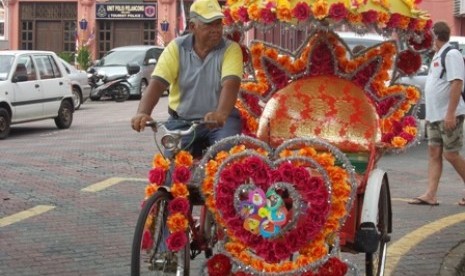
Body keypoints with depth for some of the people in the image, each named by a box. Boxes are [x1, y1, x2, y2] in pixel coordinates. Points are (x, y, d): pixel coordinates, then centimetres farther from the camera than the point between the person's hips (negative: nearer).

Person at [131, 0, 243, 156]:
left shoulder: (230, 49, -6)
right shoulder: (176, 48, -2)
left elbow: (230, 84, -23)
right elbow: (157, 83, -12)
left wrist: (221, 114, -44)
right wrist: (142, 113, -32)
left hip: (221, 120, -1)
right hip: (181, 121, 2)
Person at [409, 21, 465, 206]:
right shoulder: (438, 56, 15)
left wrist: (450, 113, -25)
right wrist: (430, 114, 19)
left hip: (448, 116, -9)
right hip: (435, 115, 9)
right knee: (434, 153, 3)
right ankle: (430, 195, 1)